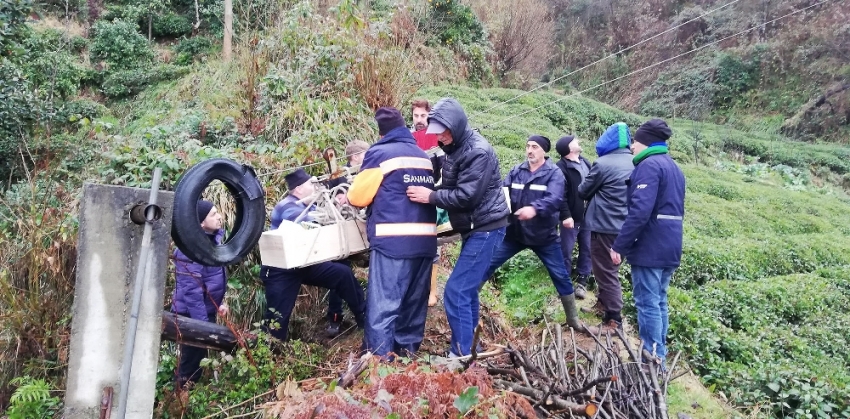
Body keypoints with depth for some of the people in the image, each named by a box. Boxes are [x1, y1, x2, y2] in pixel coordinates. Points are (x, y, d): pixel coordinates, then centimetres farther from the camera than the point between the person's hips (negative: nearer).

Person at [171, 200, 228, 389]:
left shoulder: (212, 239, 6)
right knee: (193, 361, 3)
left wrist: (219, 303, 12)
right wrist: (201, 322, -24)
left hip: (206, 310, 9)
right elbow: (191, 289, -26)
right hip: (192, 314, -9)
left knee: (200, 357, 20)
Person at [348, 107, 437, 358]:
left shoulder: (379, 153, -2)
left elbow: (358, 197, -2)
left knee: (382, 304, -4)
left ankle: (378, 358, -6)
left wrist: (349, 198, 22)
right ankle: (408, 349, 26)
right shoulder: (424, 156, 16)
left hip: (393, 240, -6)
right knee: (415, 300, 16)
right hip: (425, 238, 6)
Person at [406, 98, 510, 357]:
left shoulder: (478, 151, -20)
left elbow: (467, 196, -25)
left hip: (486, 228, -10)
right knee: (467, 289, 15)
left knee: (456, 291, -11)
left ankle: (461, 354, -3)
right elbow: (450, 189, 15)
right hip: (474, 228, 10)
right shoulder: (454, 148, 11)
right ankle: (468, 346, 27)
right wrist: (431, 194, -2)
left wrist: (431, 196, -20)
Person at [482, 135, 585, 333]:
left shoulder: (554, 173, -10)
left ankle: (573, 318, 24)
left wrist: (534, 208, -46)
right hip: (514, 232, 3)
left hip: (544, 236, -2)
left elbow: (554, 199, -26)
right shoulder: (516, 171, 3)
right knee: (487, 265, 3)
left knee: (561, 276, 7)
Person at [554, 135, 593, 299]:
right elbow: (560, 195, -16)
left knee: (586, 249, 10)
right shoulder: (561, 167, -11)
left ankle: (582, 280, 21)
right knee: (566, 250, 3)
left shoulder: (585, 162, 12)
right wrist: (565, 215, -21)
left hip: (588, 216, 7)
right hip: (572, 217, -6)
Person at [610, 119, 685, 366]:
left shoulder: (649, 165, -14)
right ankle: (658, 357, 22)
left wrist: (619, 245, -20)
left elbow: (640, 211, -24)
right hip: (670, 248, 9)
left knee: (647, 304, -3)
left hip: (649, 247, -9)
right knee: (658, 302, 15)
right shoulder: (674, 168, 18)